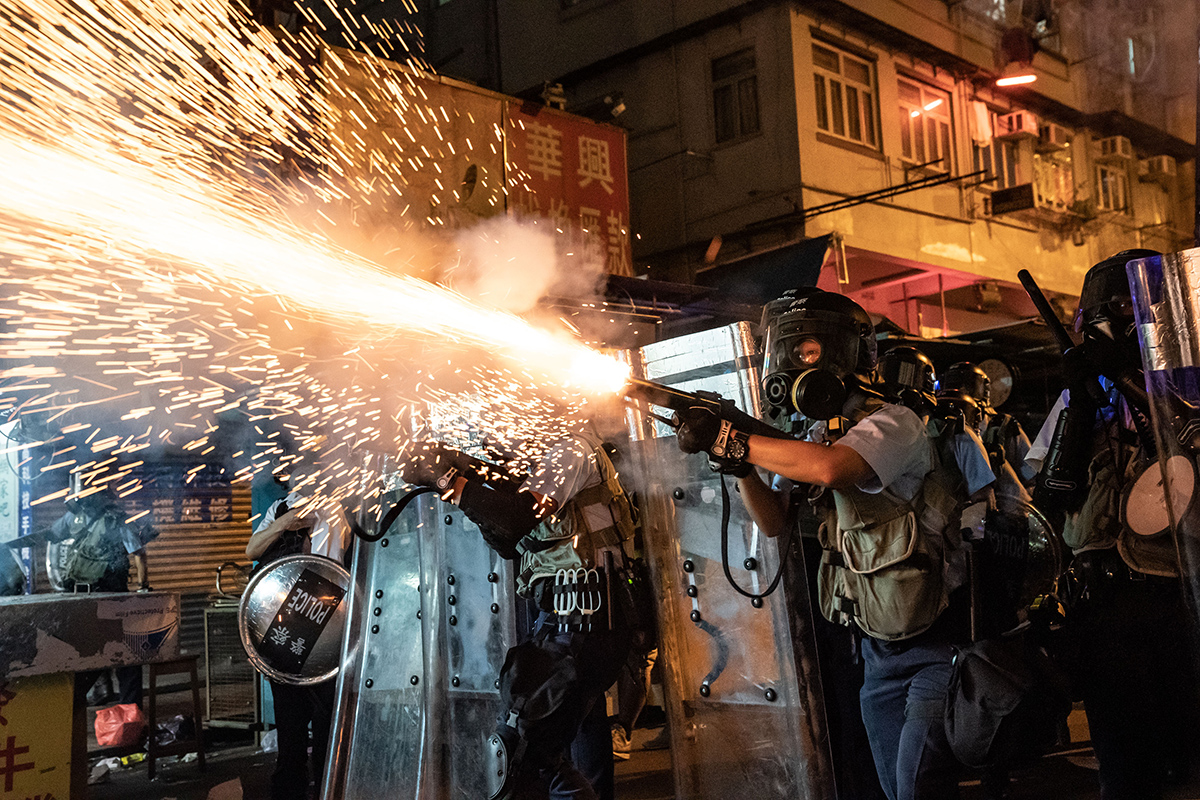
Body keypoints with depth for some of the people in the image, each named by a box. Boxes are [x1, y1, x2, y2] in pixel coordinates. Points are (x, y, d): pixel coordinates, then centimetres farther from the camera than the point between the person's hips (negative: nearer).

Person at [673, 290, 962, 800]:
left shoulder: (893, 423, -18)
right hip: (878, 648, 8)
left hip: (936, 645, -8)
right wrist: (738, 464, -11)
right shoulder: (816, 436, 7)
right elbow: (776, 521, 7)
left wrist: (730, 439, -33)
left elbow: (829, 469, -38)